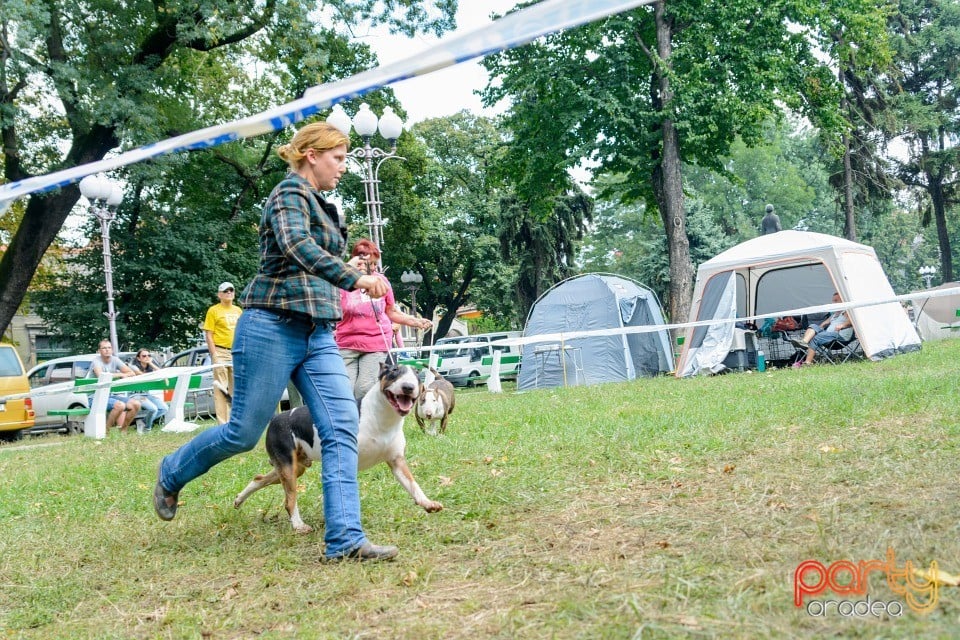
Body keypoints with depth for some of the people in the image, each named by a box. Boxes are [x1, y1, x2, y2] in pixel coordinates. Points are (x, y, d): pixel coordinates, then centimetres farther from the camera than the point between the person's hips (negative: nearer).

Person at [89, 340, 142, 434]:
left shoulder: (115, 360, 8)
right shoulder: (96, 361, -9)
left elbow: (131, 373, 2)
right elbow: (101, 375, -29)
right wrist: (120, 374, -16)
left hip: (112, 395, 7)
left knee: (136, 404, -9)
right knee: (120, 405, -31)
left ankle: (123, 430, 7)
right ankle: (106, 431, -12)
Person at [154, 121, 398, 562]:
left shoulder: (321, 207, 19)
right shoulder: (289, 194, -8)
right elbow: (297, 248, -29)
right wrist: (355, 279, -39)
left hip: (317, 334, 8)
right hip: (273, 327, -8)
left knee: (342, 426, -8)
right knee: (244, 433, 2)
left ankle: (344, 539, -10)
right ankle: (171, 474, 30)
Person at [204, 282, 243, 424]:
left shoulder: (238, 311, 15)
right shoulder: (213, 310, -1)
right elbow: (208, 334, -6)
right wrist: (214, 356, -14)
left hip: (236, 353, 6)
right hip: (221, 352, -6)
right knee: (221, 389, -7)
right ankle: (222, 423, -7)